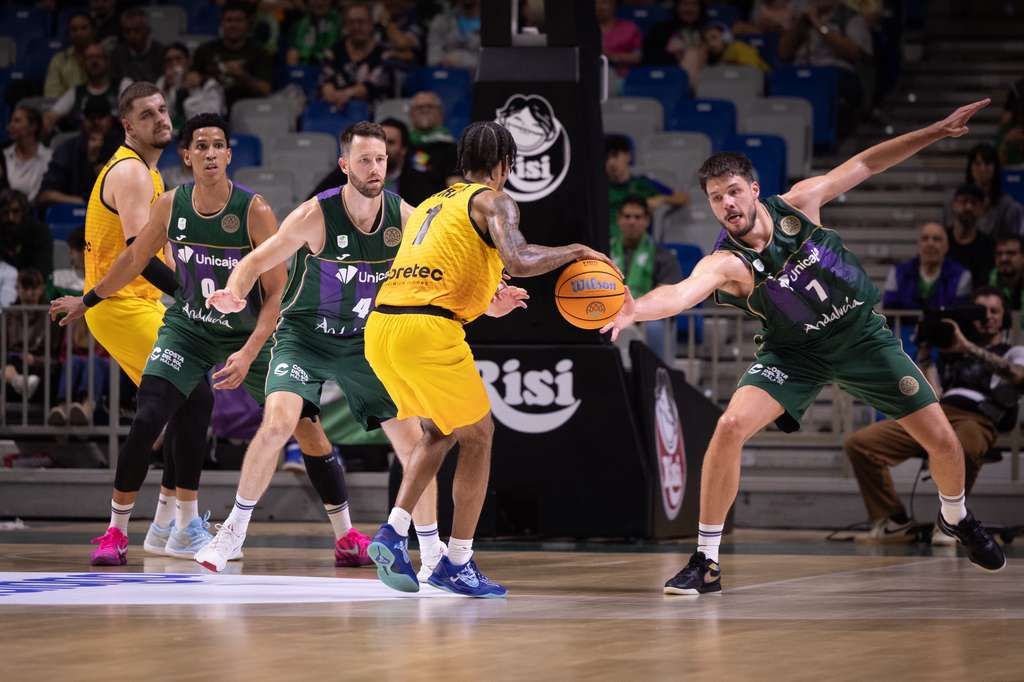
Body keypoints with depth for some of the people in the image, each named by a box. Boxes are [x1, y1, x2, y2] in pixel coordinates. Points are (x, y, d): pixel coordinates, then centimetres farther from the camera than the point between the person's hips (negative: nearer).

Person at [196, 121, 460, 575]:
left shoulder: (404, 217, -10)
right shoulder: (316, 216, -21)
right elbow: (258, 261, -16)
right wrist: (233, 294, -38)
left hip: (365, 341, 3)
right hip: (304, 336, -3)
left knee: (412, 443, -2)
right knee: (278, 424, -25)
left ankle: (431, 554, 14)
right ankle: (234, 529, -6)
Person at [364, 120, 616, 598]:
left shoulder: (433, 205, 27)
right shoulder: (493, 202, 4)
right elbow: (518, 261, -15)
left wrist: (487, 304, 40)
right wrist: (575, 251, 0)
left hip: (380, 326, 7)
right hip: (428, 331, -7)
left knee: (439, 431, 25)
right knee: (477, 436, 10)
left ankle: (394, 532, 8)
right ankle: (457, 563, 9)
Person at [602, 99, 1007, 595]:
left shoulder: (797, 205, -15)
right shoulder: (725, 262, -25)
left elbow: (864, 165, -4)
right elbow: (683, 292, -46)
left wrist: (938, 131, -3)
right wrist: (634, 309, -67)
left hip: (861, 333, 2)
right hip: (796, 353, -2)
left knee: (942, 441, 1)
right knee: (730, 427, -25)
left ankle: (956, 518, 37)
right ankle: (706, 562, -14)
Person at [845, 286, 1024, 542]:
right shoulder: (950, 355, 31)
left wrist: (967, 346, -9)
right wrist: (924, 353, 13)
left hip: (978, 420, -4)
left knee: (963, 449, -45)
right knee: (859, 443, -16)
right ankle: (894, 520, -5)